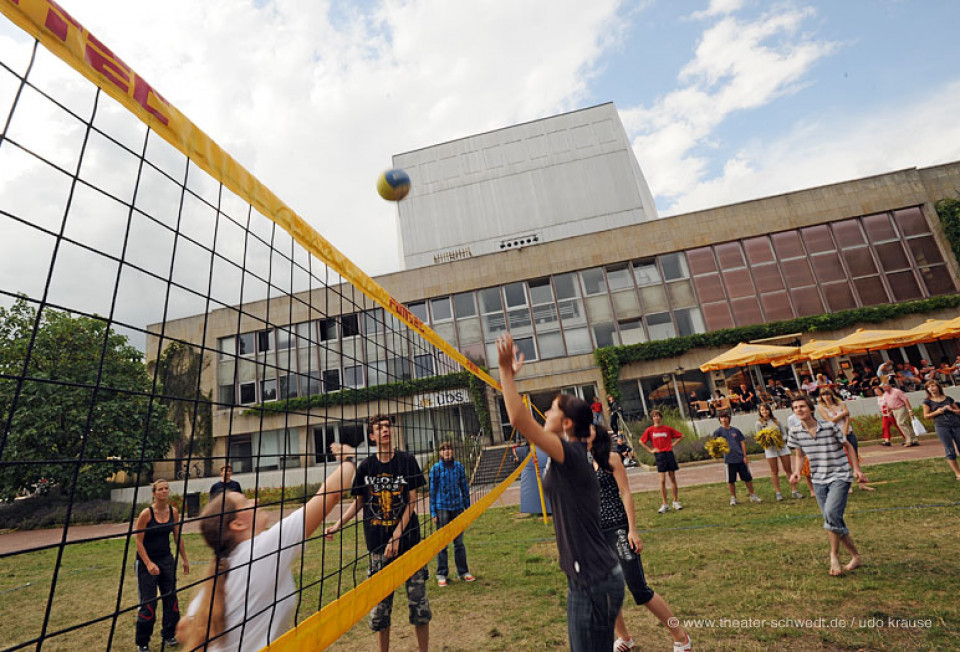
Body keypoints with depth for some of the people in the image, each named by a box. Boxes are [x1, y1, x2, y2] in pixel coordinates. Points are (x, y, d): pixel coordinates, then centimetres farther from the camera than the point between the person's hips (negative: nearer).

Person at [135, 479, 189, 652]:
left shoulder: (173, 512, -3)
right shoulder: (146, 514, -17)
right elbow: (139, 542, -13)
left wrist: (184, 559, 9)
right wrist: (148, 563, -21)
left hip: (167, 560, 4)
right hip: (146, 561, -4)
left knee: (171, 598, 9)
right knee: (148, 603, 0)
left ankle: (168, 635, 27)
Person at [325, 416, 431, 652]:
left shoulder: (406, 460, -6)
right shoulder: (366, 466, -1)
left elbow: (411, 502, -6)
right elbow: (359, 502, 12)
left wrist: (396, 536, -12)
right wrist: (337, 525, 0)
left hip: (408, 540, -1)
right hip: (378, 544, 1)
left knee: (418, 600, 6)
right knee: (380, 604, 10)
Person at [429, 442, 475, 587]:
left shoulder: (459, 466, 3)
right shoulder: (436, 468, -5)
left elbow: (464, 487, 10)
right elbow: (432, 491, -2)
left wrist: (467, 507, 11)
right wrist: (433, 512, -3)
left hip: (457, 507, 2)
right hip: (442, 508, -2)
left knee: (459, 541, 11)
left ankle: (463, 572, 25)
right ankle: (441, 574, 21)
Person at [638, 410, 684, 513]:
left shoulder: (668, 429, 0)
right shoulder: (650, 430, -1)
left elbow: (681, 436, 10)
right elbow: (641, 441, 8)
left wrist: (672, 444, 1)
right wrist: (650, 450, 1)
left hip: (669, 454, 1)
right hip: (659, 455, -1)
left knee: (673, 478, 9)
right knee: (662, 480, -1)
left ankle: (676, 501, 22)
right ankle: (664, 505, 5)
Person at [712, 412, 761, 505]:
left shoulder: (736, 430, 7)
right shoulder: (718, 431, -1)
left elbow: (742, 442, 8)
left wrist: (745, 456, 1)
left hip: (741, 458, 2)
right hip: (729, 459, -2)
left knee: (747, 478, 8)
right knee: (731, 480, 5)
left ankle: (752, 495, 24)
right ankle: (733, 497, 18)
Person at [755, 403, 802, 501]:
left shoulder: (776, 420, 6)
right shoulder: (759, 423, 0)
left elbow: (784, 433, 7)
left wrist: (782, 439, -13)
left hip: (782, 445, 2)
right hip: (770, 448, -2)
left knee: (788, 469, 4)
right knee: (774, 471, 3)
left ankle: (794, 491, 11)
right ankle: (778, 493, 9)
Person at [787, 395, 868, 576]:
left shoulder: (829, 426, -13)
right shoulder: (794, 431, -4)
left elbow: (847, 446, 2)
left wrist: (857, 469, -4)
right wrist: (797, 471, -6)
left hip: (840, 476, -4)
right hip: (818, 480, 4)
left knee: (831, 513, -20)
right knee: (833, 522, 7)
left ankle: (834, 555, -2)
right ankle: (856, 556, 26)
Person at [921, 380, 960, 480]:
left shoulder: (948, 399, 11)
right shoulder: (928, 401, 5)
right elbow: (926, 415, 4)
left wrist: (952, 410, -5)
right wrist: (936, 412, -11)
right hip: (941, 426, -2)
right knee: (950, 451, -3)